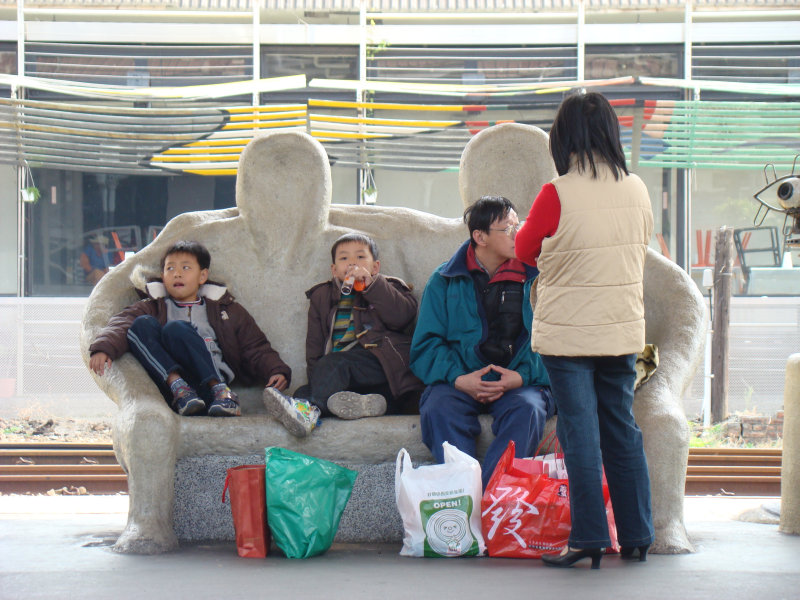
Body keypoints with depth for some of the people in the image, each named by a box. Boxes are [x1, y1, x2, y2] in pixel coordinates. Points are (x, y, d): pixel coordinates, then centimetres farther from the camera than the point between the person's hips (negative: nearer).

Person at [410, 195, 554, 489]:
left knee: (527, 410, -34)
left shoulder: (535, 277, 12)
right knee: (437, 409, -32)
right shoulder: (444, 281, 13)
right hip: (459, 381, 0)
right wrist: (457, 378, -12)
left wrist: (522, 376, -13)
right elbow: (426, 344, 7)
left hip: (520, 383, 0)